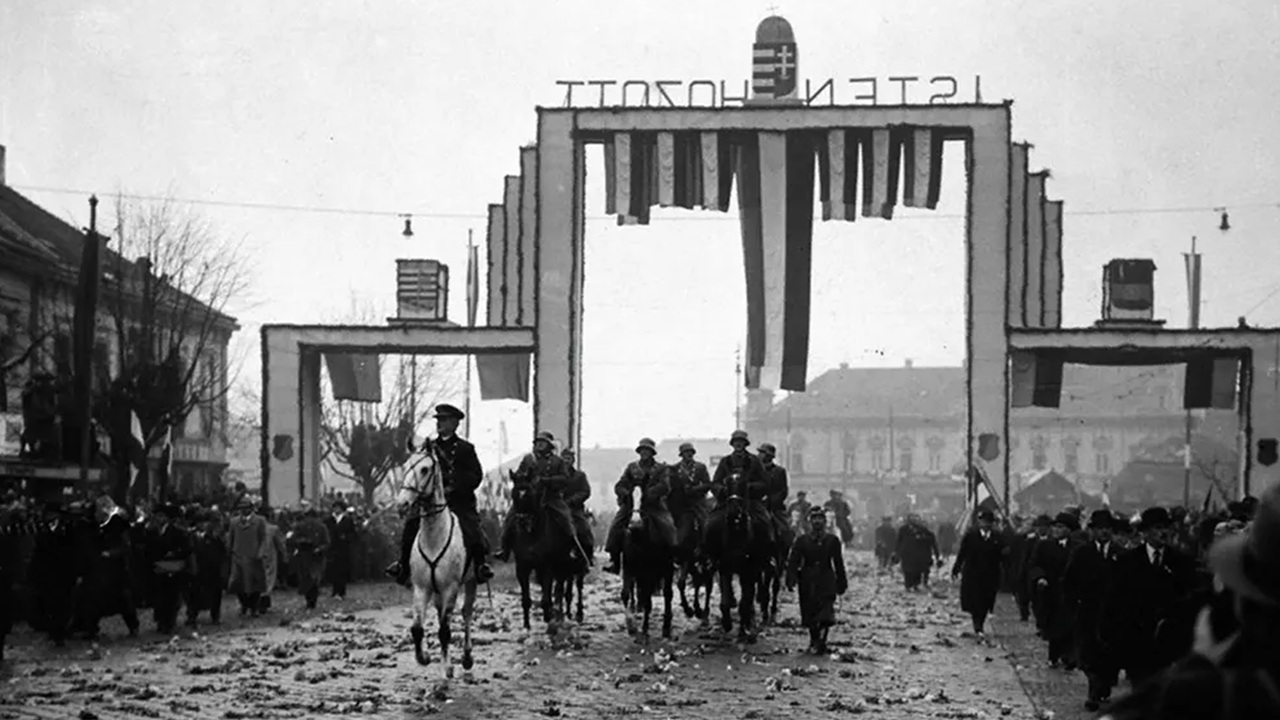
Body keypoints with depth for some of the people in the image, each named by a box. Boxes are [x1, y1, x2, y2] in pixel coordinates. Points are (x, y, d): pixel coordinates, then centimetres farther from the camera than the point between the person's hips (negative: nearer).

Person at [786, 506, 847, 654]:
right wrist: (791, 579, -16)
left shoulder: (832, 541, 5)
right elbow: (794, 562, -2)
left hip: (826, 582, -1)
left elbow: (838, 564, 8)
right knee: (809, 616, 8)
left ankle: (820, 643, -12)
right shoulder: (802, 541, 4)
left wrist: (841, 583, 8)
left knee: (826, 615, -14)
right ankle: (814, 641, 27)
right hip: (808, 583, 1)